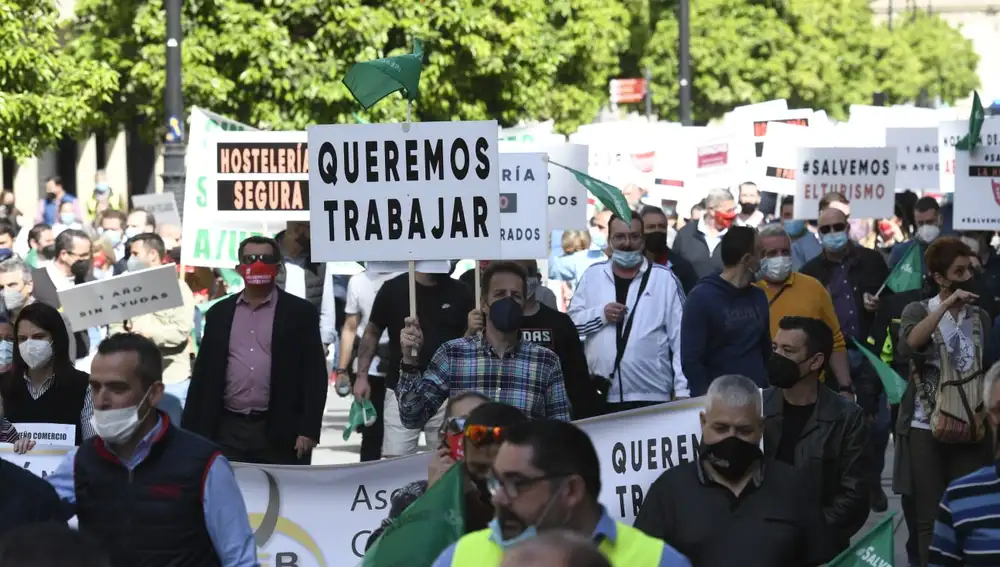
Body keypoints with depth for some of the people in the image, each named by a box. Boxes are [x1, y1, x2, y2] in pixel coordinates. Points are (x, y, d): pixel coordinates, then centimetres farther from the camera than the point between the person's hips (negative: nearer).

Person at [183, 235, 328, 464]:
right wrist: (192, 432, 6)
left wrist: (308, 430, -10)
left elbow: (314, 374, -2)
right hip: (228, 430, 3)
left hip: (281, 433, -3)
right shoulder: (219, 313, 12)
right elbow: (203, 373, 12)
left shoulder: (300, 312, 3)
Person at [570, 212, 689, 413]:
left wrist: (682, 388, -4)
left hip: (651, 396, -2)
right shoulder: (592, 275, 11)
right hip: (600, 395, 2)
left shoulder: (664, 278, 4)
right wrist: (601, 315, -9)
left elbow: (680, 336, 2)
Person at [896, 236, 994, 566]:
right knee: (930, 518, 1)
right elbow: (908, 345, -20)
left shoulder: (980, 317, 8)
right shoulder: (918, 311, 1)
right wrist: (946, 305, -21)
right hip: (925, 429, -2)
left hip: (971, 430, 2)